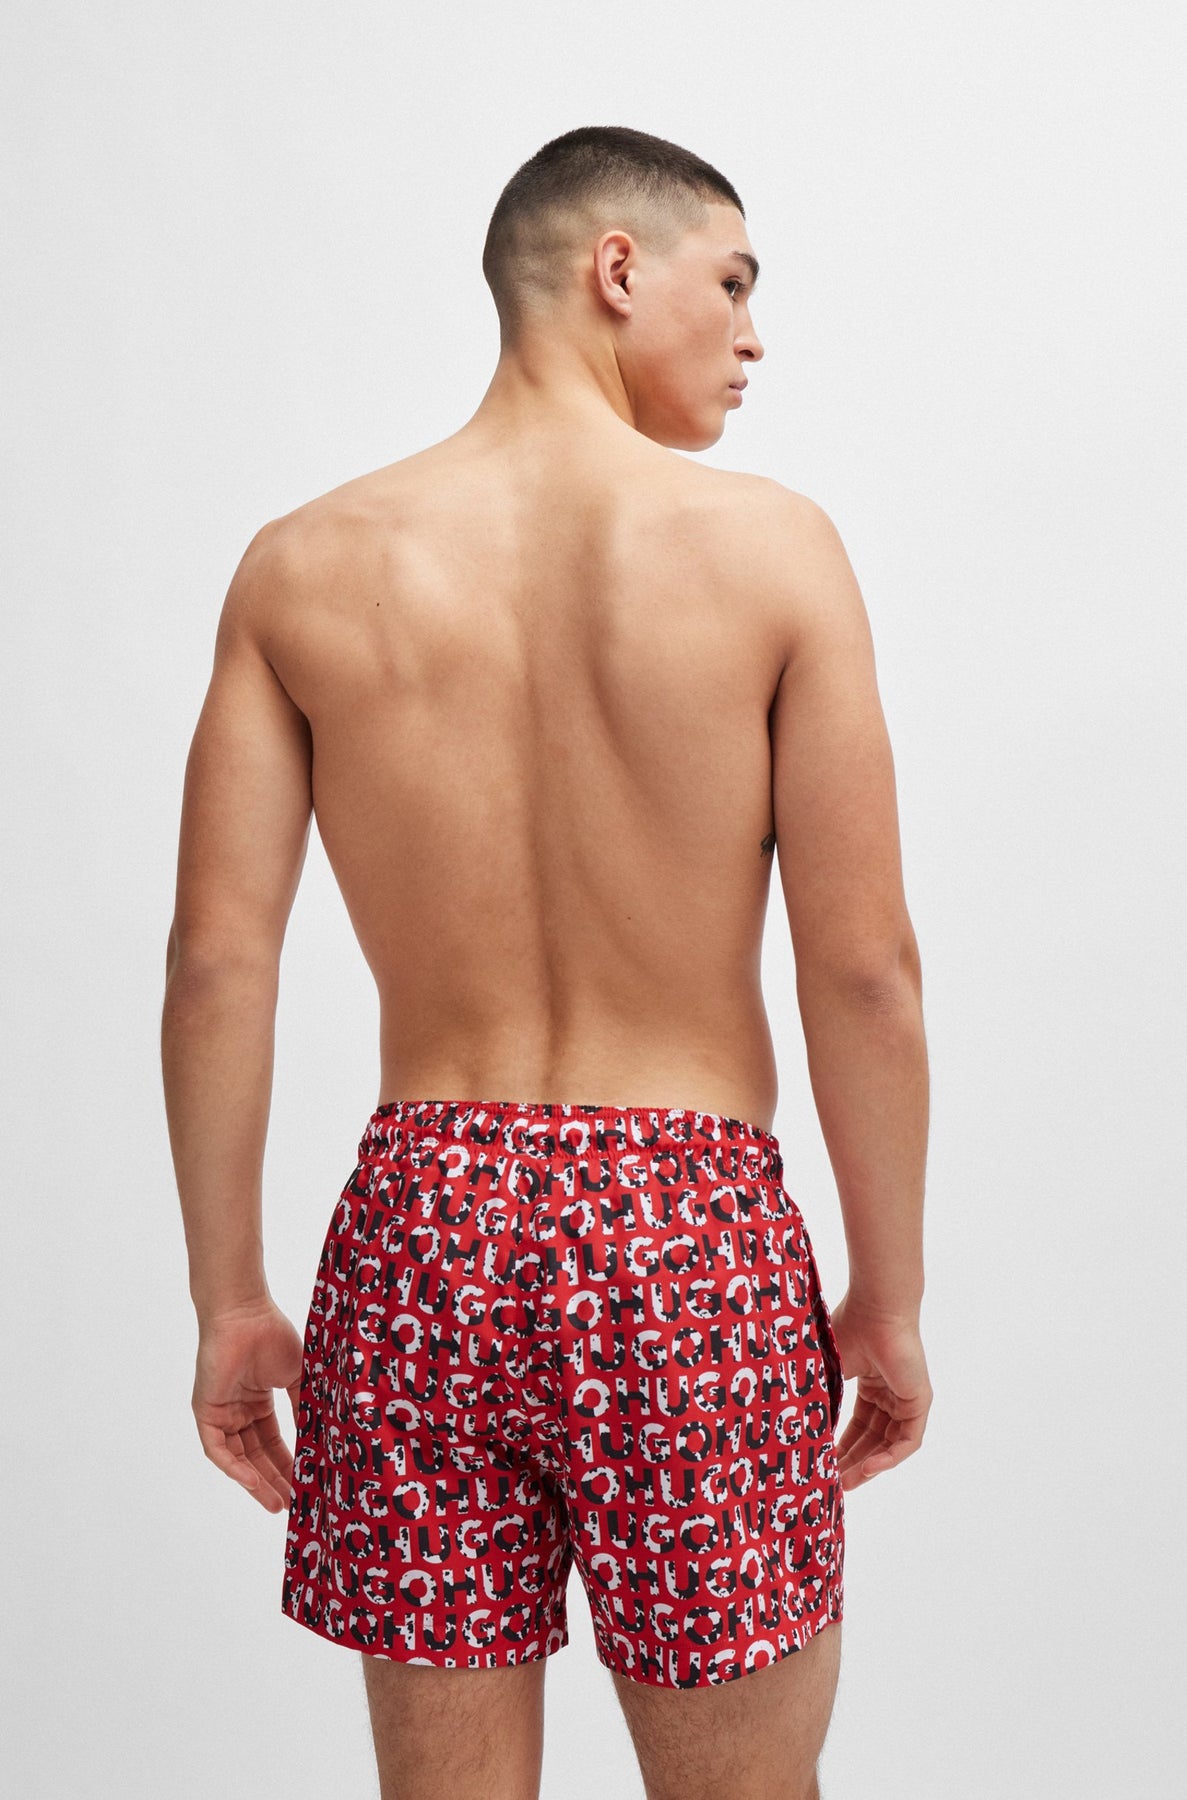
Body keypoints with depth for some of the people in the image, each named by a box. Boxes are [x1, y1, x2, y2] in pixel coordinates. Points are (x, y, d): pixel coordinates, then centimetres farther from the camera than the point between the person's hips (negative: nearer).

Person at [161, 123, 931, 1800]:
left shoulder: (305, 564, 1)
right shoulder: (770, 544, -6)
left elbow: (216, 963, -2)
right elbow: (864, 970, -8)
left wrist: (228, 1297, 7)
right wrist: (889, 1299, 3)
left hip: (417, 1232, 3)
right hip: (689, 1233, -2)